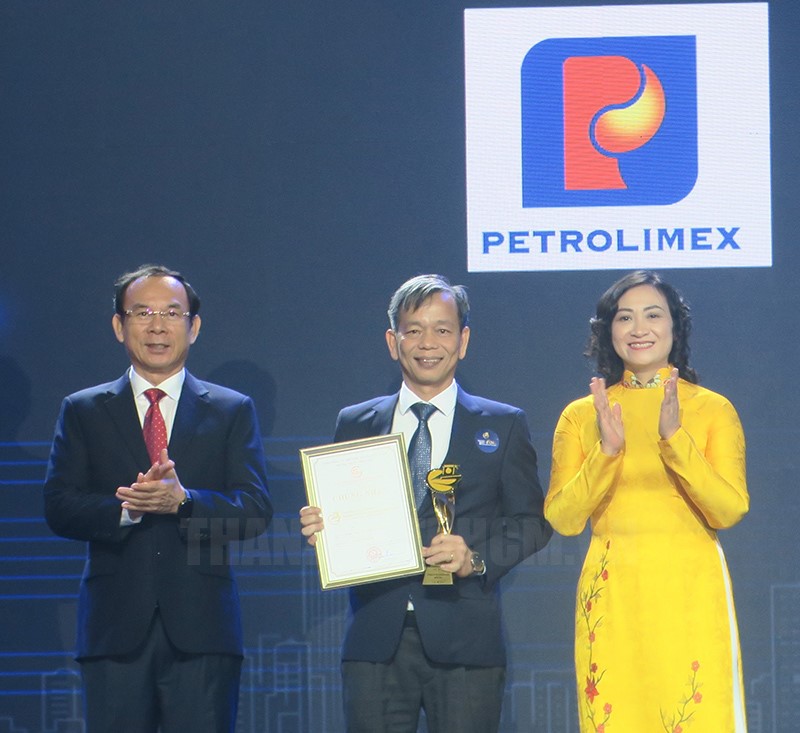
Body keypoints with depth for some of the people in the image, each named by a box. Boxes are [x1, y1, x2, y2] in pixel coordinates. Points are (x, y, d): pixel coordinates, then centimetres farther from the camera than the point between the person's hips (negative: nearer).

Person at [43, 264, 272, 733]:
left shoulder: (233, 411, 11)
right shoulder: (84, 412, 12)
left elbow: (257, 509, 1)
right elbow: (59, 508, 2)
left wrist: (183, 501, -17)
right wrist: (125, 509, -17)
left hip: (202, 627, 0)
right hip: (115, 625, 1)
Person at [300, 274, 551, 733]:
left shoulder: (503, 426, 10)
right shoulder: (355, 424, 14)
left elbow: (533, 521, 6)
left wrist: (478, 558, -11)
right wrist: (321, 528, -9)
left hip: (464, 642, -1)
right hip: (376, 639, 1)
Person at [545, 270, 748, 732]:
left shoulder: (713, 409, 3)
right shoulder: (582, 415, 8)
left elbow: (729, 512, -7)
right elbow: (562, 520, 0)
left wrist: (676, 439, -16)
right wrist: (606, 451, -13)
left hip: (690, 591, -1)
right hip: (611, 597, 1)